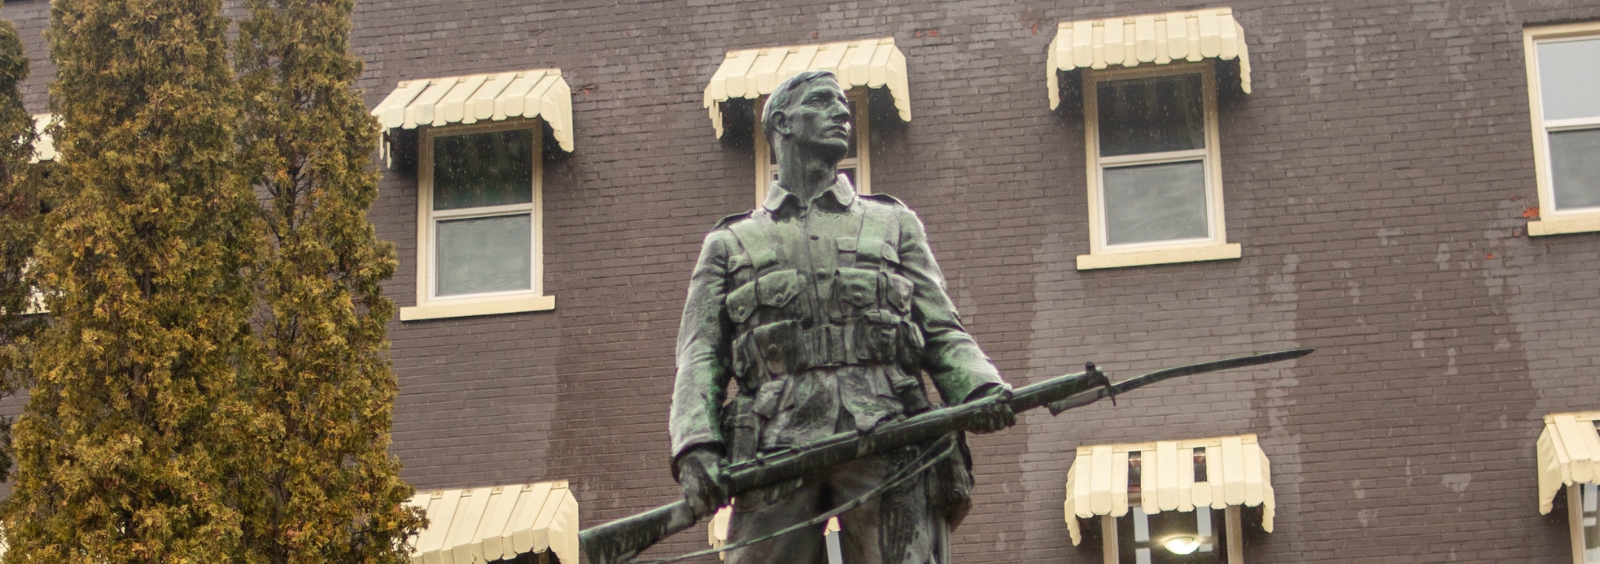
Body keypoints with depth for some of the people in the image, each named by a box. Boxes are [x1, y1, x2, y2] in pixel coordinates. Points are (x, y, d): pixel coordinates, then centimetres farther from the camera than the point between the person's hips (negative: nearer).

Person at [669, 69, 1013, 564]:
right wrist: (696, 447, -7)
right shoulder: (729, 242, 23)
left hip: (888, 437, 0)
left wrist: (981, 389, -5)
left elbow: (942, 333, 18)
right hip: (777, 445, 0)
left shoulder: (894, 223, 26)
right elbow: (701, 359, 13)